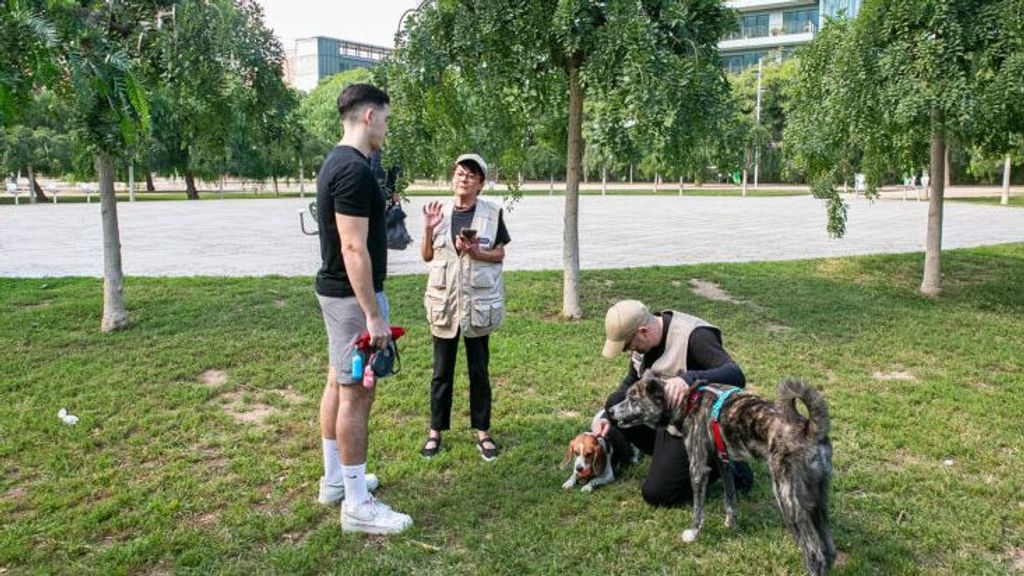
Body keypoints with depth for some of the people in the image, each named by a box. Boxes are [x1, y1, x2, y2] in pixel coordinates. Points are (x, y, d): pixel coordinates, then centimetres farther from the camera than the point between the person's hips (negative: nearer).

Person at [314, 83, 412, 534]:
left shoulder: (337, 162, 12)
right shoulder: (355, 170, -21)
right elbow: (354, 248, -25)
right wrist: (373, 314, -24)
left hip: (336, 290, 11)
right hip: (352, 295, -11)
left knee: (339, 383, 17)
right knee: (356, 393, -5)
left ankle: (335, 479, 31)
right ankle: (358, 506, 4)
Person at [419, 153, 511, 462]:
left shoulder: (492, 212, -2)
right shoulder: (440, 211, 3)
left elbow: (500, 255, 0)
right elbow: (427, 256, 6)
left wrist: (475, 252, -17)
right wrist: (428, 228, -9)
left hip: (478, 301, -1)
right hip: (444, 300, 2)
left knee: (479, 369, 9)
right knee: (442, 370, 10)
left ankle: (482, 431, 20)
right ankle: (435, 431, 21)